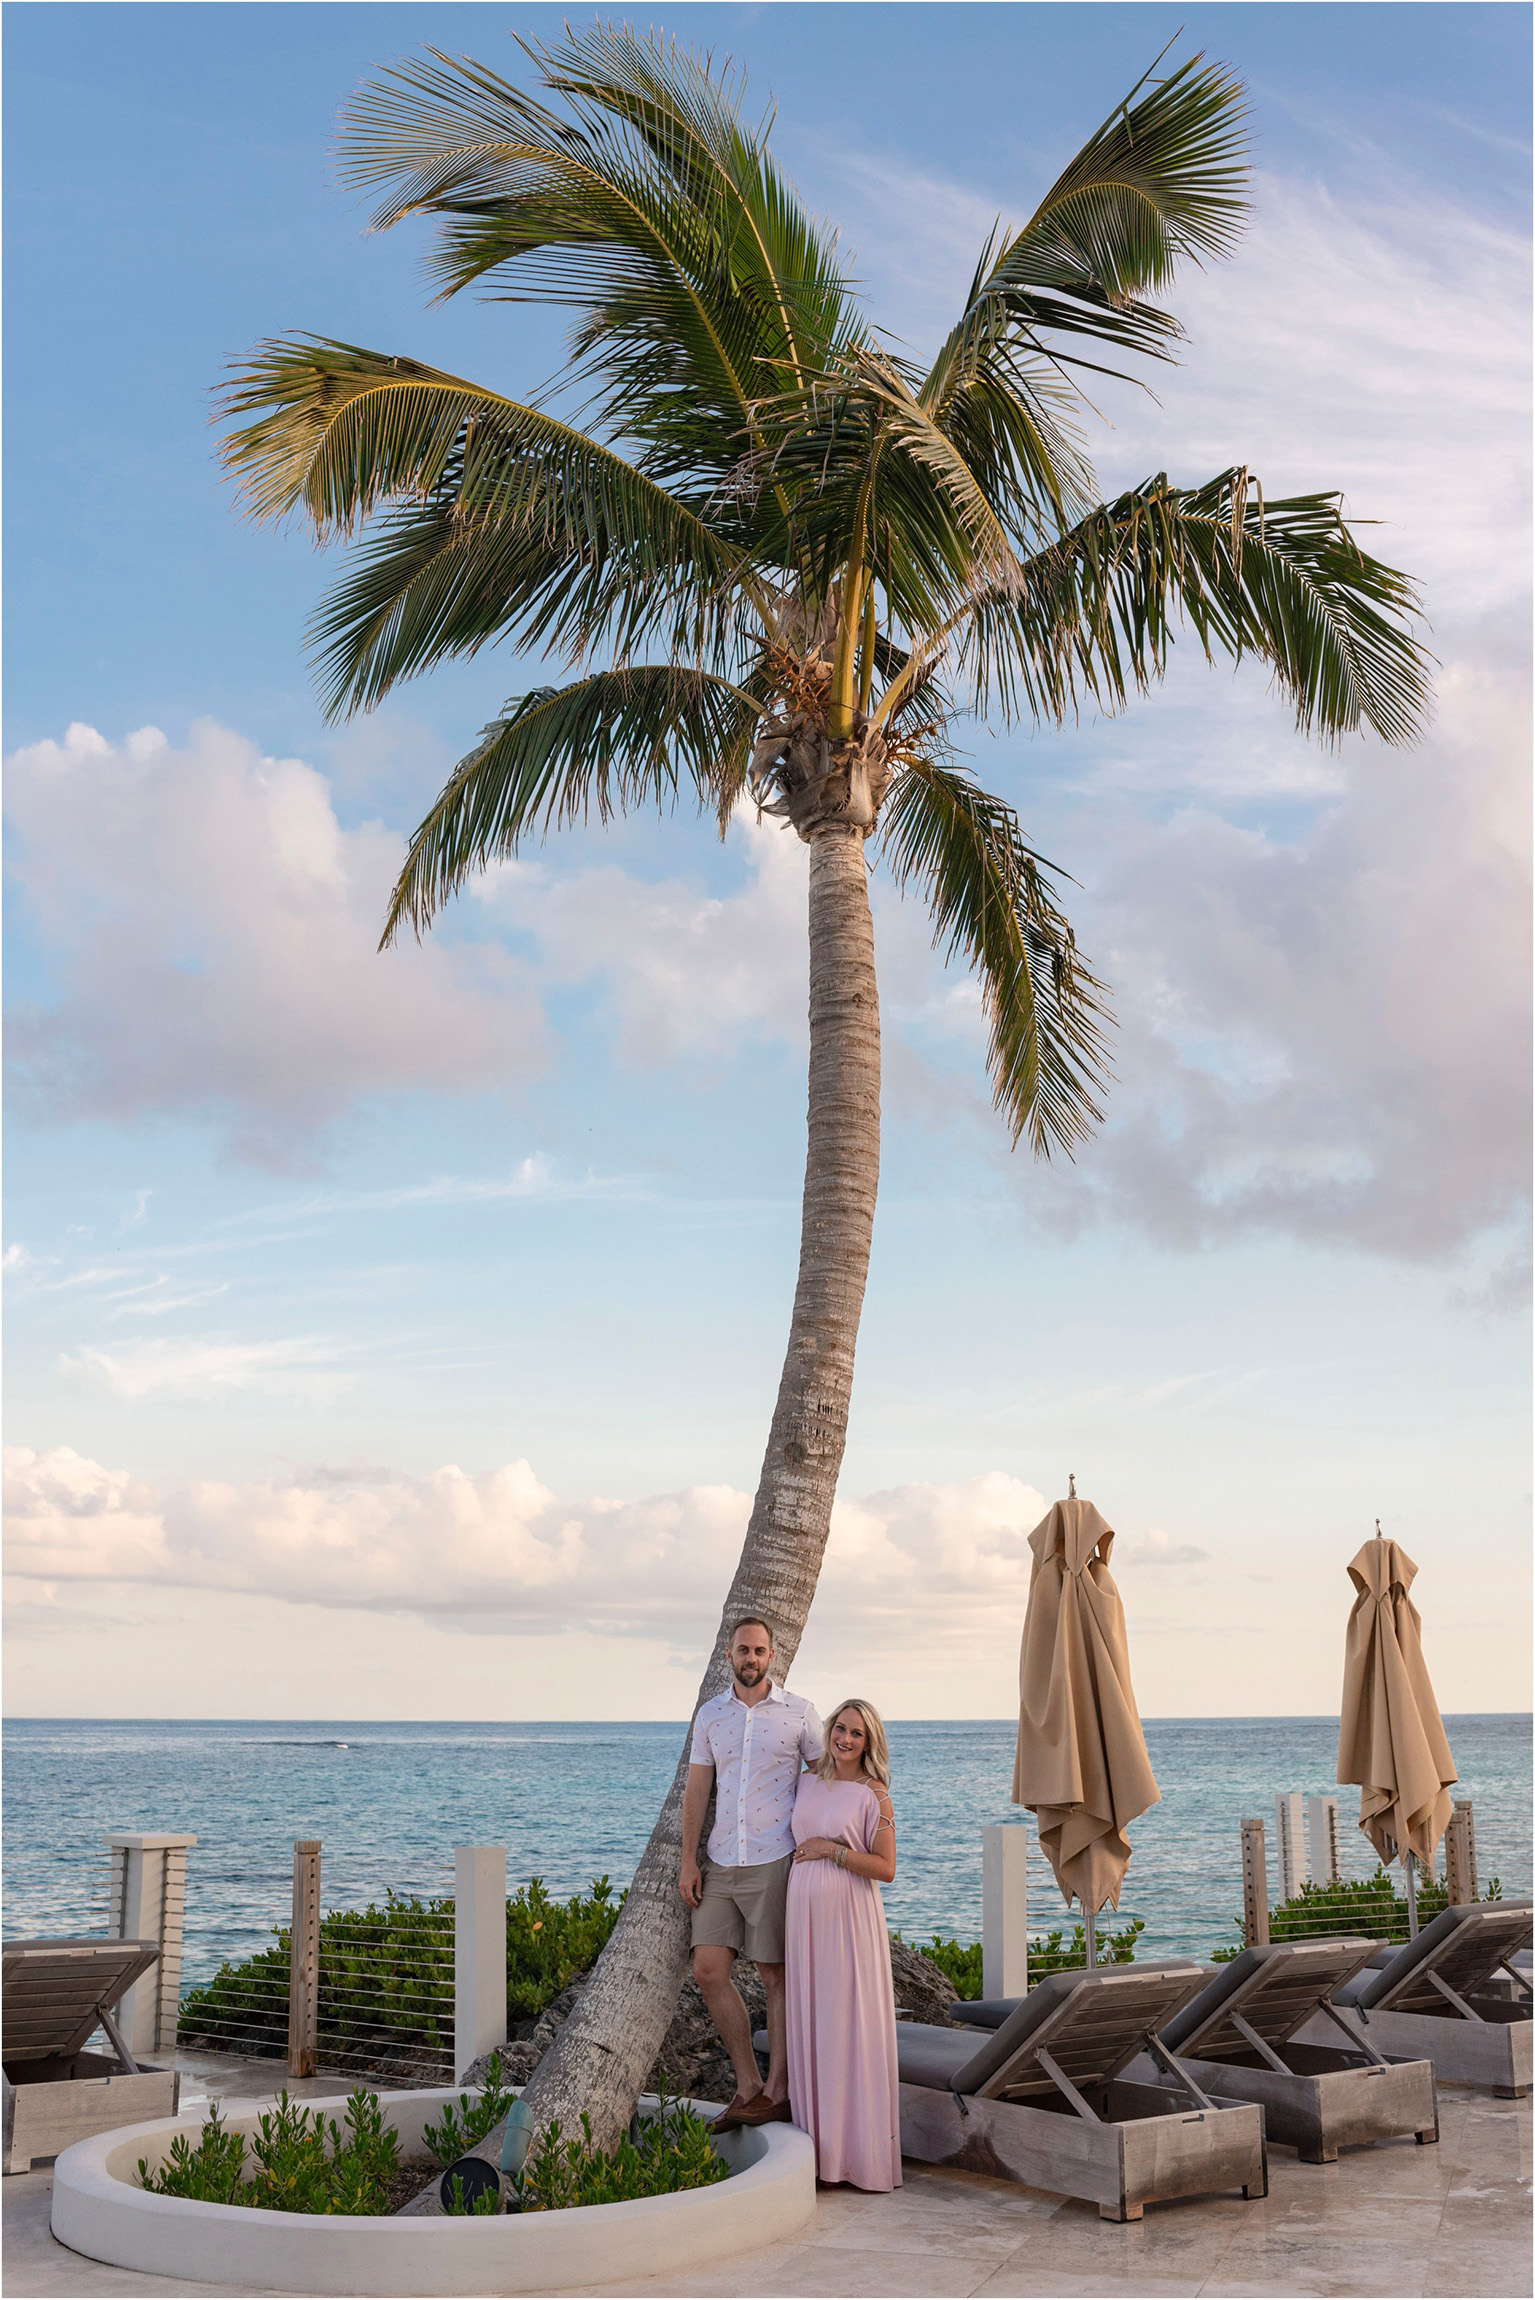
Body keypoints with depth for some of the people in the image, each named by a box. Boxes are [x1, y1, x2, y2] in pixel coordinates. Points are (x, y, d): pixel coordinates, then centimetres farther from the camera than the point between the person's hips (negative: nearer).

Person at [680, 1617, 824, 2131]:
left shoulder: (798, 1713, -1)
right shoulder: (710, 1714, 9)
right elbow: (696, 1790, 9)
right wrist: (688, 1862, 4)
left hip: (775, 1862, -4)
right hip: (721, 1866, 4)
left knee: (777, 1978, 1)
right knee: (708, 1972, 0)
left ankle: (779, 2094, 10)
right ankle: (749, 2087, 11)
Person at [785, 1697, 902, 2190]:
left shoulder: (874, 1795, -7)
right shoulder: (808, 1781, 9)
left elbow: (886, 1869, -10)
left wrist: (832, 1850, -14)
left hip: (850, 1917, -6)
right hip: (805, 1913, 6)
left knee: (852, 2025, -3)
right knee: (810, 2023, 7)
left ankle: (862, 2151, 5)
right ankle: (820, 2146, 15)